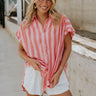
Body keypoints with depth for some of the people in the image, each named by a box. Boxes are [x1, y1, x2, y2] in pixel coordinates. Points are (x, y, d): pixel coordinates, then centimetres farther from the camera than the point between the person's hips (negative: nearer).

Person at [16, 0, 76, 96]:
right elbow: (20, 50, 8)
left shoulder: (62, 20, -7)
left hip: (56, 73, -1)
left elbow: (68, 47, -2)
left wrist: (59, 72, -8)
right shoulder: (26, 25, -3)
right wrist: (30, 60, -12)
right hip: (34, 72, 1)